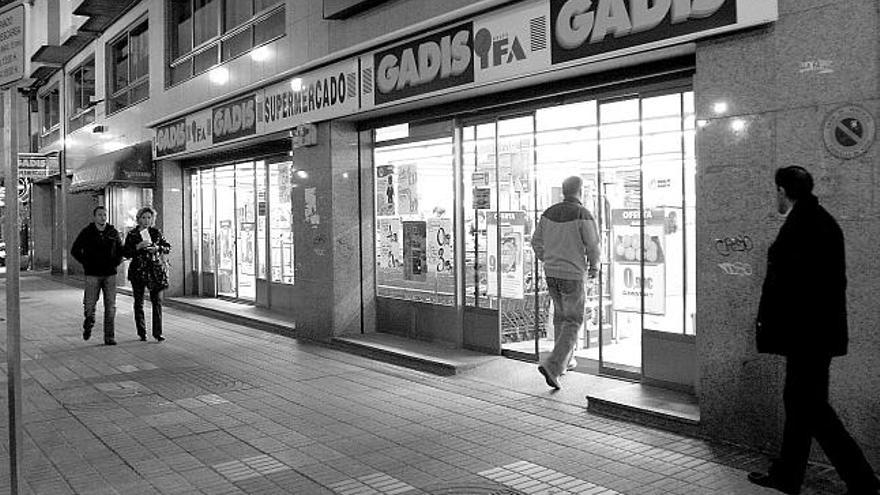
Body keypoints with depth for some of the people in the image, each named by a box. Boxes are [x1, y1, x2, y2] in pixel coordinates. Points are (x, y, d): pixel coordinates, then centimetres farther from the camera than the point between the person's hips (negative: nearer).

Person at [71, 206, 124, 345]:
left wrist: (116, 262, 5)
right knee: (89, 305, -3)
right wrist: (86, 263, -2)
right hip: (93, 275, -2)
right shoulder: (87, 232, -1)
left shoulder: (113, 232, 6)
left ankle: (109, 337, 5)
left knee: (110, 306, 0)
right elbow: (75, 250, 5)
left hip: (110, 274, 2)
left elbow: (120, 249, 19)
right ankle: (88, 326, 29)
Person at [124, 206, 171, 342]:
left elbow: (168, 247, 8)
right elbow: (127, 254, -1)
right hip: (138, 271, 0)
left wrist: (158, 248, -11)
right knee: (138, 302, 5)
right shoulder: (132, 235, 2)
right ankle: (142, 332, 16)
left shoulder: (156, 232, 7)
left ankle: (157, 332, -3)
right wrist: (138, 246, -16)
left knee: (157, 301, -5)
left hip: (156, 270, 0)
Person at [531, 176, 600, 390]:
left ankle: (565, 360, 35)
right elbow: (593, 246, -12)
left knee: (561, 314, 24)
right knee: (572, 324, 1)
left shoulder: (549, 213, 4)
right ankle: (552, 366, -15)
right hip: (572, 275, -6)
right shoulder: (583, 214, -14)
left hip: (551, 273, 6)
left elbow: (537, 242, 10)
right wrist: (594, 266, 8)